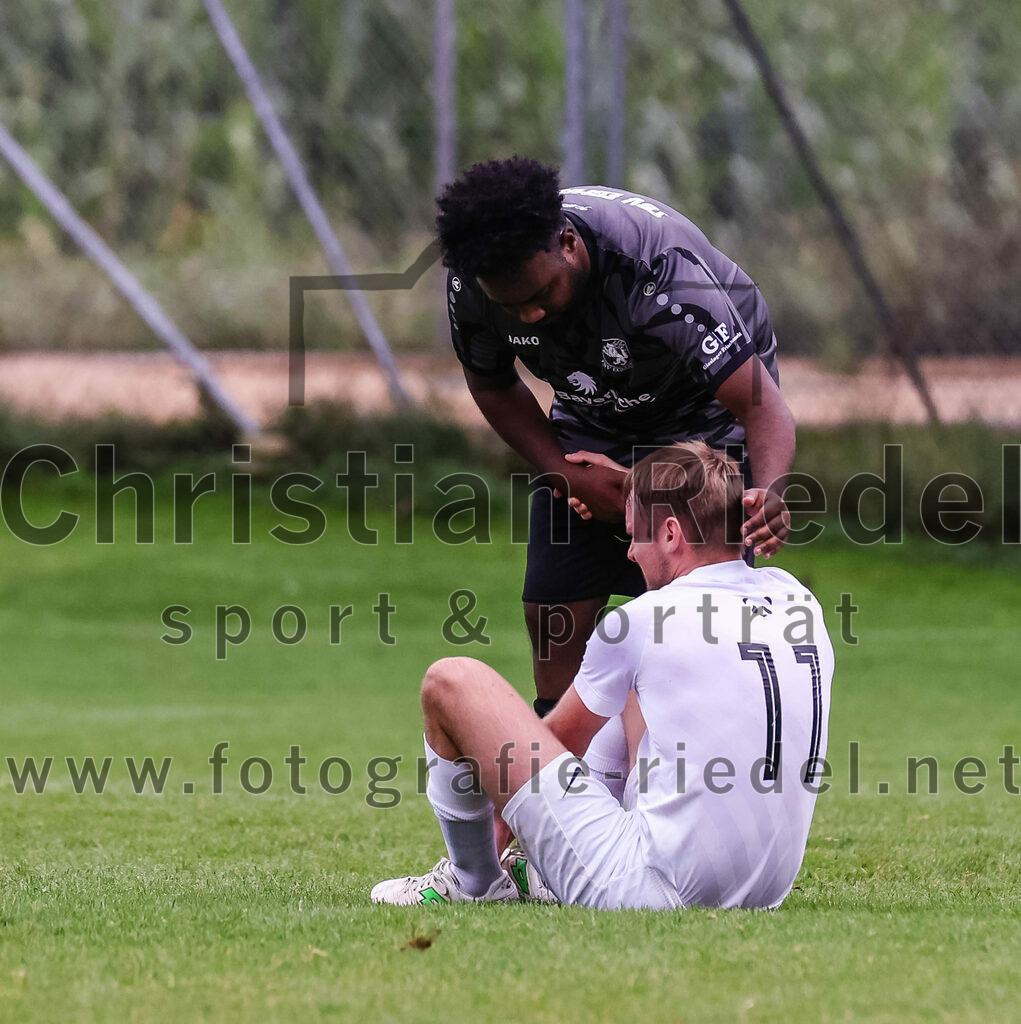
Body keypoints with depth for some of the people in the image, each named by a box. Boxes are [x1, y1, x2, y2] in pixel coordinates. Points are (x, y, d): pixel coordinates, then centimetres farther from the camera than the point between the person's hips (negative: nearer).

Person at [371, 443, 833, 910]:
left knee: (450, 681, 1)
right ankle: (551, 872, 37)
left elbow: (560, 738, 9)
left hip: (653, 888, -8)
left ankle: (475, 882, 22)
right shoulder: (800, 601, 7)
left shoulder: (638, 623, -9)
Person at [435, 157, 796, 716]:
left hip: (705, 415, -5)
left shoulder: (658, 270, -39)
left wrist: (768, 492, -60)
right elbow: (492, 385, -2)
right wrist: (565, 473, -15)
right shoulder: (472, 283, -25)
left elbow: (762, 405, -39)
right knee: (552, 619, -5)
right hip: (593, 419, 5)